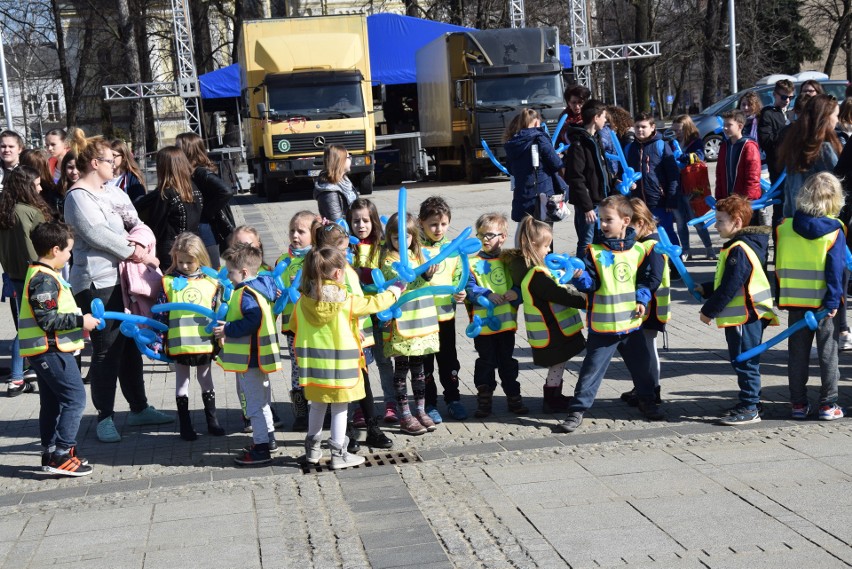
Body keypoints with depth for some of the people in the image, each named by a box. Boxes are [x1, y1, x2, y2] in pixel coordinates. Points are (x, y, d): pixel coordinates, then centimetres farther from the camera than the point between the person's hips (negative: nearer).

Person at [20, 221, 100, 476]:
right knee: (75, 398, -9)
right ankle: (62, 455, -9)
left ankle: (50, 455, 22)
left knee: (52, 402, 15)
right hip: (51, 350, -11)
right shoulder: (44, 279, -18)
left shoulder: (44, 275, 15)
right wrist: (80, 321, -18)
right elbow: (48, 319, -23)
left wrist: (78, 325, 19)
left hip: (49, 350, 11)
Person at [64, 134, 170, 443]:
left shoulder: (110, 191, 15)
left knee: (130, 344, 14)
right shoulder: (79, 196, -10)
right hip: (96, 282, -9)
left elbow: (133, 220, 16)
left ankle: (139, 408, 25)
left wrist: (142, 243, -5)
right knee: (106, 350, -5)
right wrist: (135, 252, -14)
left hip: (120, 276, 9)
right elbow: (97, 234, -19)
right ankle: (105, 417, 5)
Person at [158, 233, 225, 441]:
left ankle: (212, 421, 25)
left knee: (206, 380, 14)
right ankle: (185, 426, 17)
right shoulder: (169, 282, 0)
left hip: (205, 343, 1)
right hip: (179, 344, -1)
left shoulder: (211, 282, 3)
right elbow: (161, 314, 1)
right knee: (182, 381, 9)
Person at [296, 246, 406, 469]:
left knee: (317, 406, 19)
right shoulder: (346, 301, -15)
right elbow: (374, 304, -4)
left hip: (313, 365, 4)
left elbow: (294, 325, 10)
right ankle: (338, 454, 12)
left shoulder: (303, 301, -4)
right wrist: (394, 291, 13)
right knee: (339, 409, 6)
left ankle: (312, 449, 29)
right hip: (339, 365, -4)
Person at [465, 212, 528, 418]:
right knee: (486, 362, 6)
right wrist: (487, 295, -29)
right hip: (483, 323, -2)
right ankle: (484, 400, 16)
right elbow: (471, 289, -13)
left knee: (507, 362, 13)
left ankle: (514, 397, 24)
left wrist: (516, 293, -18)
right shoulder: (473, 263, -3)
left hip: (507, 321, 2)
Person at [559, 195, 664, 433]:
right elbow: (590, 284, -11)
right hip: (602, 326, -3)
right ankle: (577, 410, 7)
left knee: (641, 365, 17)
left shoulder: (638, 250, 2)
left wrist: (642, 299, -2)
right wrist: (579, 275, -31)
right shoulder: (594, 252, -6)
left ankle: (647, 401, 37)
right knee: (592, 369, 0)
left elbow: (644, 279, 12)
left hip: (631, 323, 3)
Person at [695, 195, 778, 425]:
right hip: (745, 315, 11)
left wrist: (709, 310, -15)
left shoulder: (739, 250, -20)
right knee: (743, 362, 17)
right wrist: (705, 289, 17)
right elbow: (727, 282, 22)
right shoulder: (740, 246, 13)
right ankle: (750, 403, 26)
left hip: (744, 317, -11)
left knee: (745, 362, -3)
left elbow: (729, 287, -22)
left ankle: (749, 409, 3)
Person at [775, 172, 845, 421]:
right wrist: (833, 300, -12)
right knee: (827, 353, 7)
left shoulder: (784, 227, -2)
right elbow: (836, 268, -14)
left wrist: (781, 296, 12)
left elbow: (778, 266, 4)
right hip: (823, 302, -2)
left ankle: (799, 403, 15)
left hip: (795, 299, 2)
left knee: (797, 353, 11)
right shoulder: (834, 230, -9)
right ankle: (828, 405, 9)